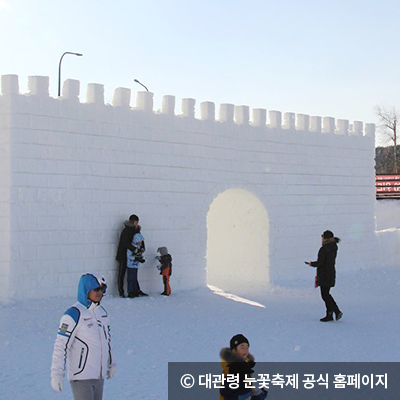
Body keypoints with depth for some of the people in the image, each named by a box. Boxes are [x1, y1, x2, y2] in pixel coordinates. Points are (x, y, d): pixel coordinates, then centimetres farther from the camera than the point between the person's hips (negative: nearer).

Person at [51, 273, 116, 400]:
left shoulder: (101, 311, 9)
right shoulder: (73, 314, -16)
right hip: (80, 376, -8)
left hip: (99, 376, 8)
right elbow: (61, 345, -17)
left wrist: (111, 363, 27)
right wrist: (56, 374, -20)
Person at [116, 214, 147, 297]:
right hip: (123, 255, -8)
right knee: (121, 273, 1)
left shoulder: (134, 230, 8)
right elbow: (126, 243, -29)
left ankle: (138, 290, 14)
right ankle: (121, 292, 5)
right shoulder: (126, 231, -17)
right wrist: (134, 249, -39)